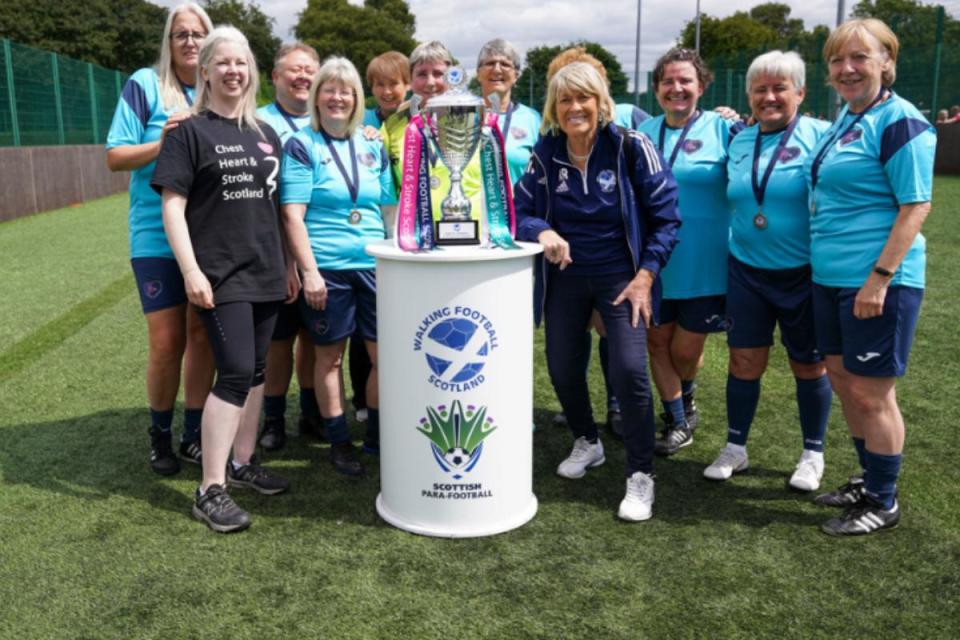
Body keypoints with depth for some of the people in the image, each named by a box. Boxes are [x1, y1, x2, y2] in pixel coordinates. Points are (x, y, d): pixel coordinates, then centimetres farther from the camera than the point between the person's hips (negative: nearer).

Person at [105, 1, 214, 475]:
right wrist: (164, 143, -20)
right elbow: (115, 157, -6)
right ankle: (160, 437, 21)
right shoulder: (145, 85, -2)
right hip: (157, 237, -3)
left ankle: (194, 436, 22)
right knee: (168, 344, 0)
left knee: (203, 338, 8)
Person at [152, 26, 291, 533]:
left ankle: (241, 463, 26)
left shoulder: (265, 134, 14)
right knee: (235, 372, -12)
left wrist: (288, 266, 15)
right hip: (220, 275, -6)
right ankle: (210, 491, -4)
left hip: (265, 272, 6)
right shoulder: (190, 132, -2)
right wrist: (191, 270, -17)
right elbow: (172, 206, -8)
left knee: (255, 370, 11)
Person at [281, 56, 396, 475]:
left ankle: (377, 436, 21)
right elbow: (292, 215, -7)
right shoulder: (302, 146, -1)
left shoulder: (373, 148, 13)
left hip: (375, 265, 4)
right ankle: (339, 442, 20)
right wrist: (309, 272, -14)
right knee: (330, 356, 6)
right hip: (327, 268, -4)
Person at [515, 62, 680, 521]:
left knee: (629, 370, -15)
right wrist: (543, 231, -22)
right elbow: (519, 210, 1)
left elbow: (665, 216, -7)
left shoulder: (631, 147, -11)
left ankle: (640, 476, 3)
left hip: (620, 275, -3)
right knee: (561, 368, 10)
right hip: (564, 277, 4)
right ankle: (587, 443, 39)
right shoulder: (545, 153, -3)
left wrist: (645, 276, -14)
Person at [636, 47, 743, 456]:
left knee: (685, 348, 6)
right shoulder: (645, 131, 7)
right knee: (657, 341, 8)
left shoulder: (723, 129, -6)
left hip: (704, 265, -4)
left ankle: (685, 400, 41)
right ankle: (677, 422, 27)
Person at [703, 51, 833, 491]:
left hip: (804, 275, -3)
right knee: (744, 361, 7)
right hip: (747, 273, 4)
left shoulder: (820, 136, -9)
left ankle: (813, 455, 26)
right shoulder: (738, 142, 6)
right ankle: (735, 448, 23)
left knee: (808, 365, 10)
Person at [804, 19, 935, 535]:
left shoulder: (899, 121, -12)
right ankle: (869, 479, 34)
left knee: (871, 393, 1)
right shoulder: (844, 118, 13)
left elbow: (916, 206, -17)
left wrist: (880, 277, -22)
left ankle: (883, 502, 19)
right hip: (830, 278, 9)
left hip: (879, 281, -8)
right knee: (843, 381, 16)